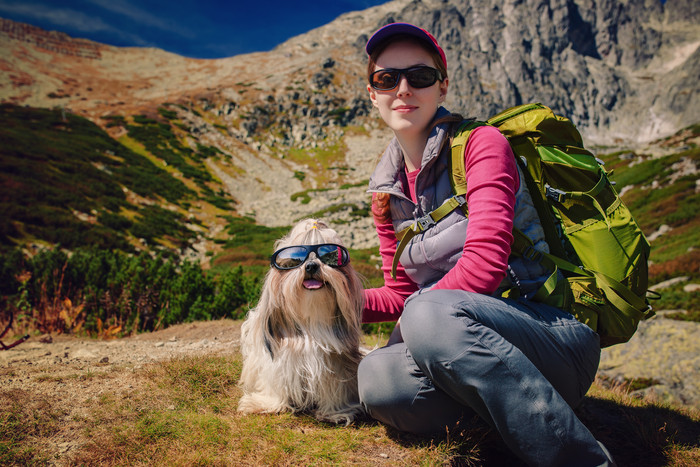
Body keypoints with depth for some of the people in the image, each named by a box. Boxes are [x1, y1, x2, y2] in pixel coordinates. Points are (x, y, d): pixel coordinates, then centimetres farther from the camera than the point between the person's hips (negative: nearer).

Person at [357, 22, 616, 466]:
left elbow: (485, 264, -19)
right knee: (377, 379, -25)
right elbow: (400, 294, 15)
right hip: (471, 344, 5)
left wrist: (417, 313, -13)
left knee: (427, 314, -35)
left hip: (558, 335, -4)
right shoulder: (387, 192, 12)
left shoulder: (480, 143, -7)